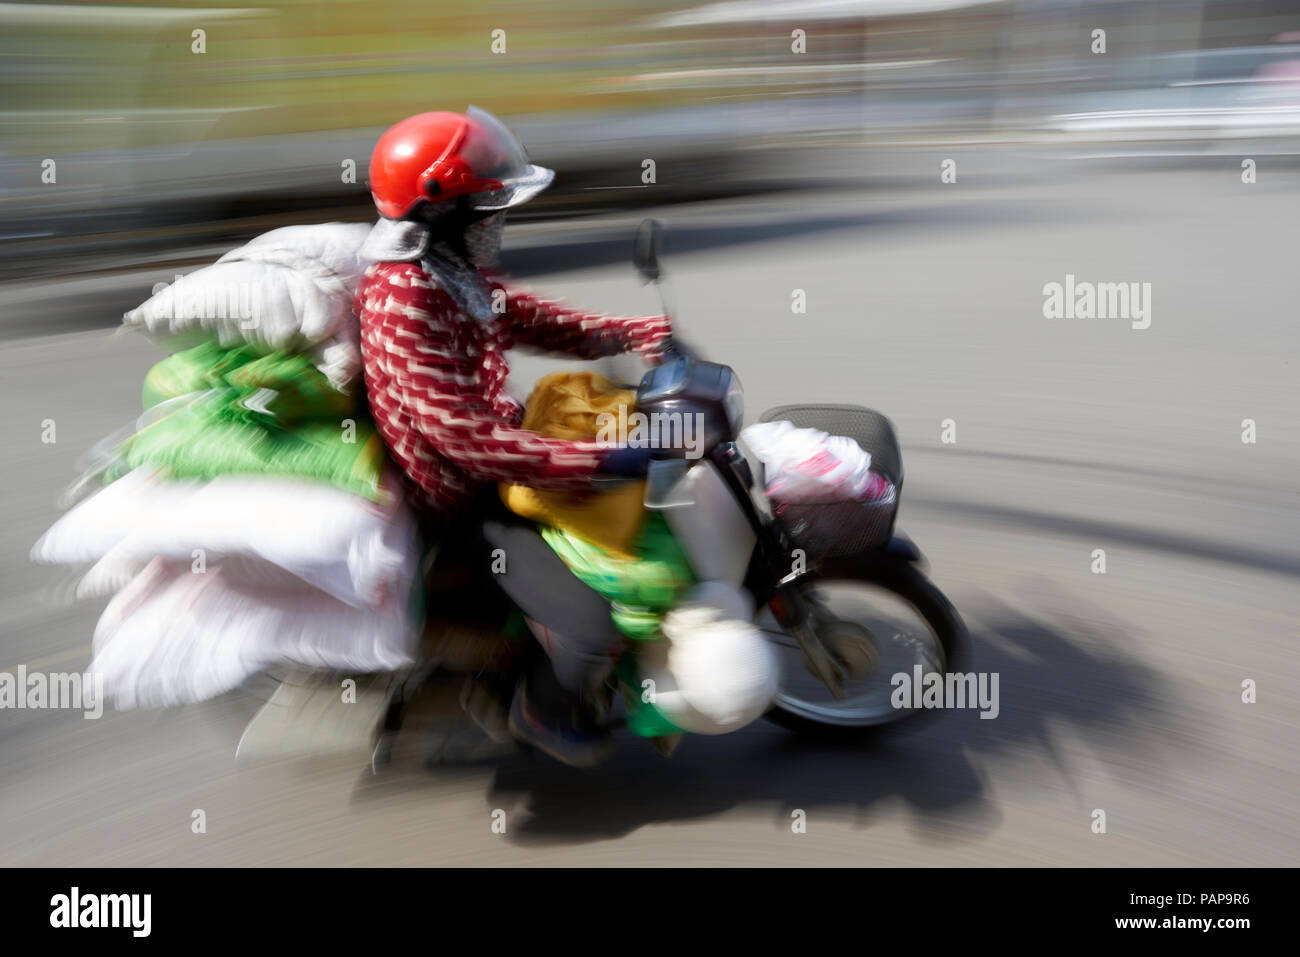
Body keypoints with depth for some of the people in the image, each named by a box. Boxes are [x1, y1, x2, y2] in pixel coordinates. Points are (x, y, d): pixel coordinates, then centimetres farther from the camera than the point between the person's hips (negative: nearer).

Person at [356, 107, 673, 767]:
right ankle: (546, 707, 17)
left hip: (500, 444, 10)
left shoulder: (454, 271, 0)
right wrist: (608, 460, -38)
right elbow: (470, 439, -35)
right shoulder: (405, 305, -30)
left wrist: (637, 331, -4)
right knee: (598, 624, -18)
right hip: (465, 502, -10)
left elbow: (528, 318, 10)